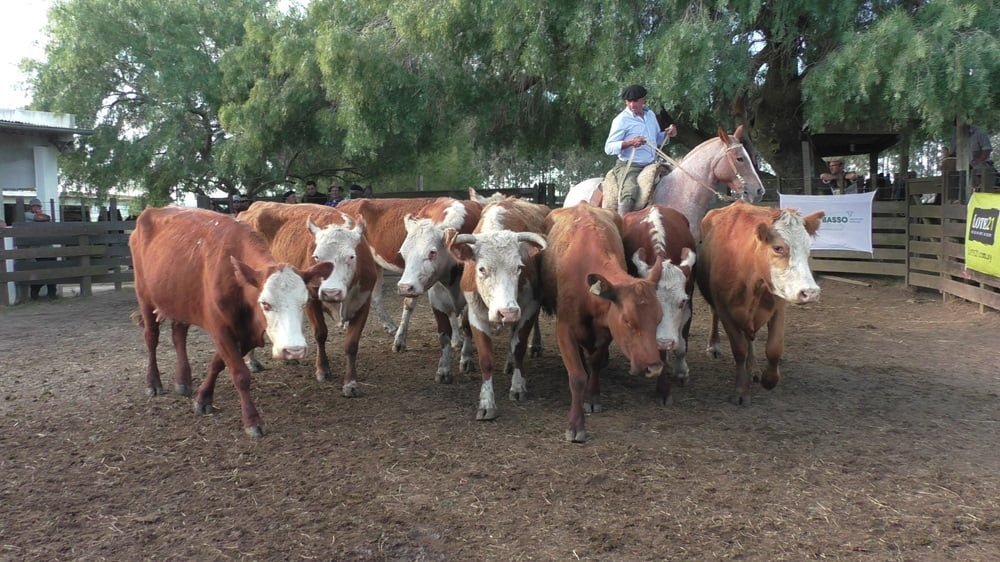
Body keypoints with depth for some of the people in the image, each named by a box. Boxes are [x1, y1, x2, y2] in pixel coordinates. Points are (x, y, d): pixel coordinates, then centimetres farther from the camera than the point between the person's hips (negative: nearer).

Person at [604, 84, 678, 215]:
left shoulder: (650, 114, 12)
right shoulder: (621, 120, -8)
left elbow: (657, 139, 26)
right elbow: (608, 148, -11)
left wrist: (668, 134, 3)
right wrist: (630, 143, -26)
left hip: (651, 165, 7)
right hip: (629, 166, -7)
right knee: (630, 193, -33)